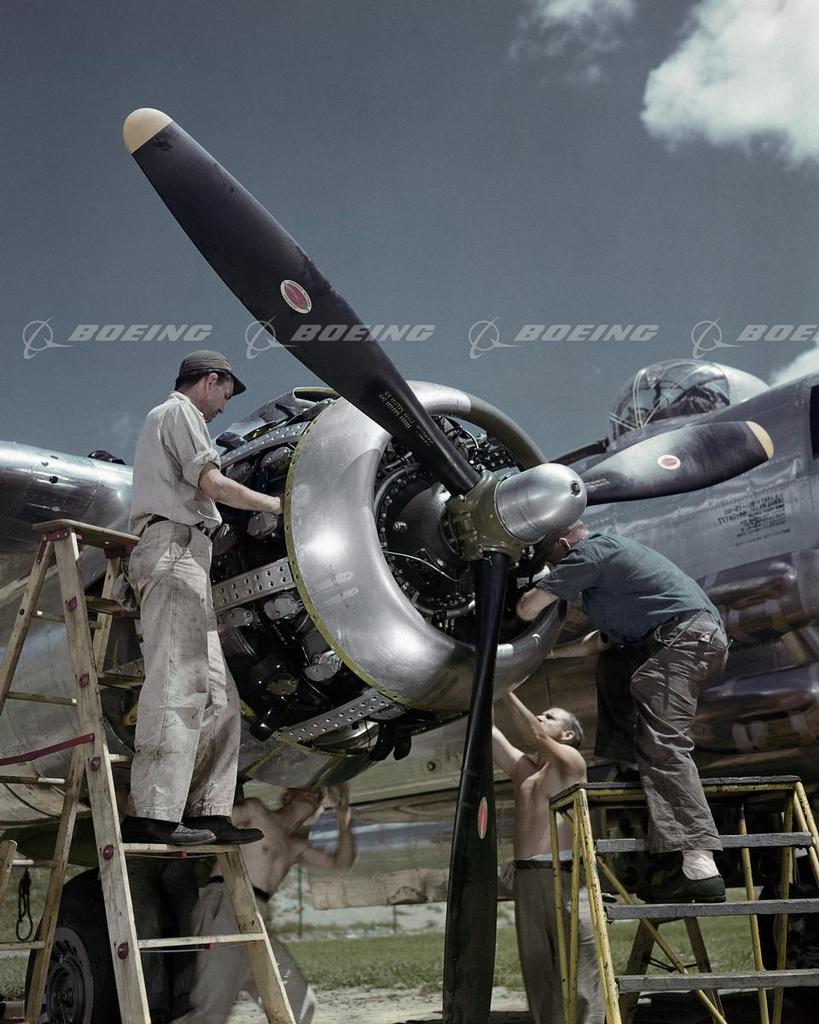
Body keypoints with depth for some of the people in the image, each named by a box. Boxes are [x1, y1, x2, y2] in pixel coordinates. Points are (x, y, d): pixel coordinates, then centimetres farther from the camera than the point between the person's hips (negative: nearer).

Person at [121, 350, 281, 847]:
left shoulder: (166, 419, 32)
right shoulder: (179, 411, 3)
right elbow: (211, 483, -8)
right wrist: (275, 504, 0)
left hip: (187, 559, 10)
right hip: (175, 547, -10)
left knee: (217, 693, 5)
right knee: (176, 683, -18)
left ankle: (208, 811, 2)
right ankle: (154, 813, -22)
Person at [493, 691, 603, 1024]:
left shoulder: (571, 762, 5)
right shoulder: (522, 769, 20)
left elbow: (535, 736, -11)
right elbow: (486, 729, 15)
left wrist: (505, 691, -10)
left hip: (565, 875, -6)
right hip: (526, 878, 6)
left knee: (579, 970, -8)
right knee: (538, 971, 4)